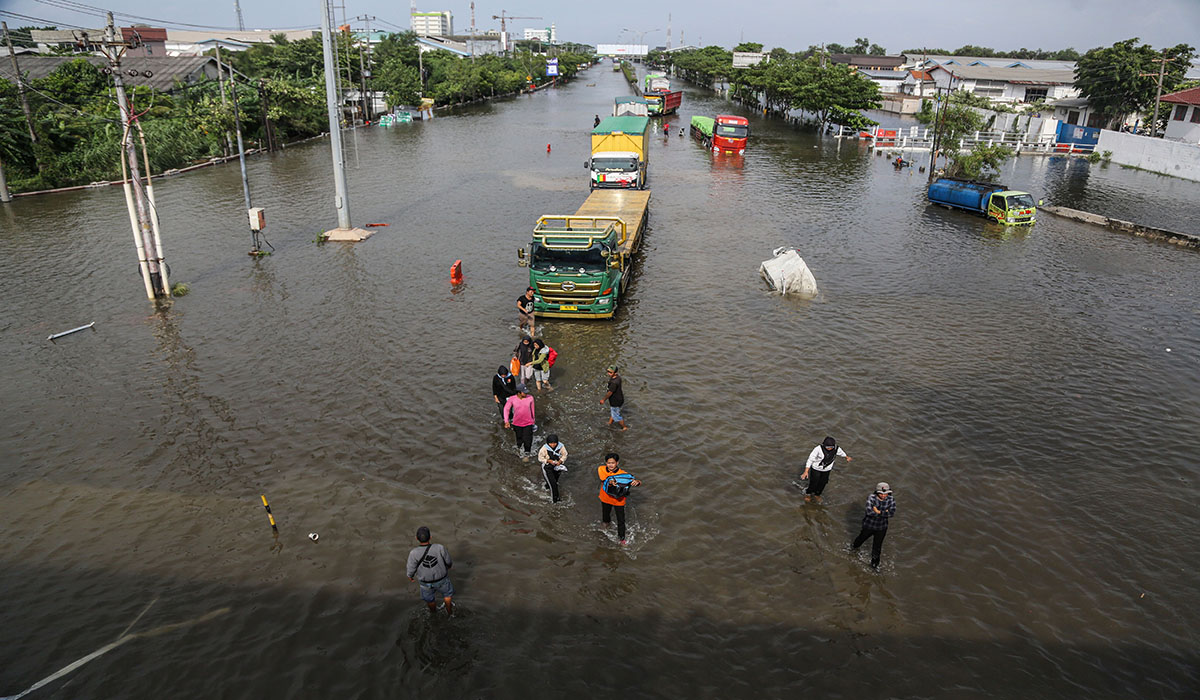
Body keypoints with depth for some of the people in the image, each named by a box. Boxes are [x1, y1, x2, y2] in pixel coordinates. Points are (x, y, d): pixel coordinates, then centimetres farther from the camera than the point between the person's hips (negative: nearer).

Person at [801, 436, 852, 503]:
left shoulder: (837, 449, -21)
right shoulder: (818, 449, -33)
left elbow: (842, 453, 5)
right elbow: (811, 459, -25)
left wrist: (847, 457, 28)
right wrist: (806, 471, -26)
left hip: (827, 469, 4)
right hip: (816, 468, -4)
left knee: (823, 483, 17)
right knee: (814, 482, 6)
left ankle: (817, 494, 47)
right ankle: (808, 494, 38)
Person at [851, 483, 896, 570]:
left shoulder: (891, 500, -15)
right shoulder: (871, 498, -24)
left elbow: (892, 513, -25)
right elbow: (869, 511, -36)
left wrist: (878, 512, -28)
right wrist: (884, 512, -29)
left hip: (881, 527, 2)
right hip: (869, 525, -2)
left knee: (877, 546, 13)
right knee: (863, 537, 24)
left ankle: (874, 564, 36)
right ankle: (855, 546, 59)